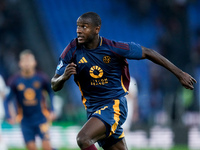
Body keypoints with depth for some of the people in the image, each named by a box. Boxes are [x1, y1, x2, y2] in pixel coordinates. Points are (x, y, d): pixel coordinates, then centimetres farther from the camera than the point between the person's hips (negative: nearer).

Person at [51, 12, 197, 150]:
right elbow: (55, 86, 1)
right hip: (92, 108, 5)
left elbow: (147, 53, 0)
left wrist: (179, 73, 3)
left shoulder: (113, 48, -12)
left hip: (115, 105, -5)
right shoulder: (73, 50, -4)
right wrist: (64, 77, -25)